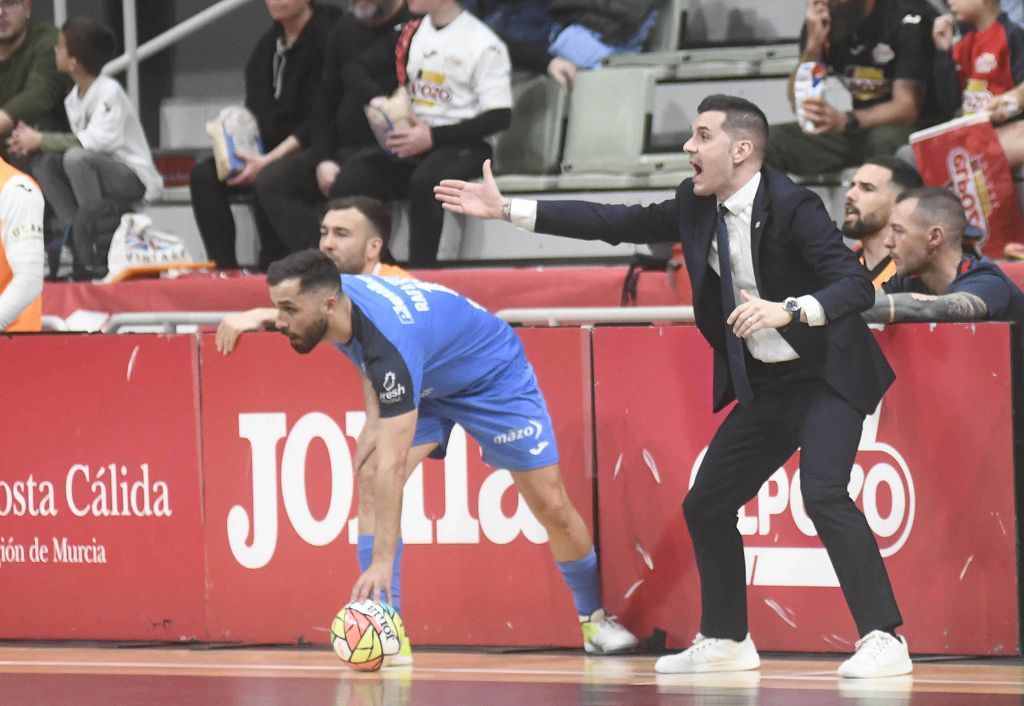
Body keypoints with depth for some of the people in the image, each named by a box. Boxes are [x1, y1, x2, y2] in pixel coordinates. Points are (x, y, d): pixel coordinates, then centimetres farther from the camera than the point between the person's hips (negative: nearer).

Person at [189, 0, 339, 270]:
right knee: (204, 175, -13)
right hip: (266, 149, 7)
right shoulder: (269, 44, 11)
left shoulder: (324, 38, -13)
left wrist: (267, 162, -24)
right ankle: (225, 269, -17)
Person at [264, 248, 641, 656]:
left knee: (551, 506, -2)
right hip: (428, 382, 7)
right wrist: (374, 419, -10)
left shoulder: (390, 340, -45)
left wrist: (382, 561, -49)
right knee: (370, 481, -15)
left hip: (493, 374, -7)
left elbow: (393, 466, -47)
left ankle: (593, 619, 21)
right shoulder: (338, 299, -22)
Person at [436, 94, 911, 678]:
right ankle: (725, 641, 25)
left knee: (823, 493, -26)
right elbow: (615, 224, 5)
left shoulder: (793, 207, -21)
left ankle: (884, 640, -22)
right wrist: (506, 210, 4)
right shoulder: (697, 208, 0)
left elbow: (857, 285, -27)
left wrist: (788, 311, -45)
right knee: (707, 505, 9)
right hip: (763, 385, 8)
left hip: (825, 375, -8)